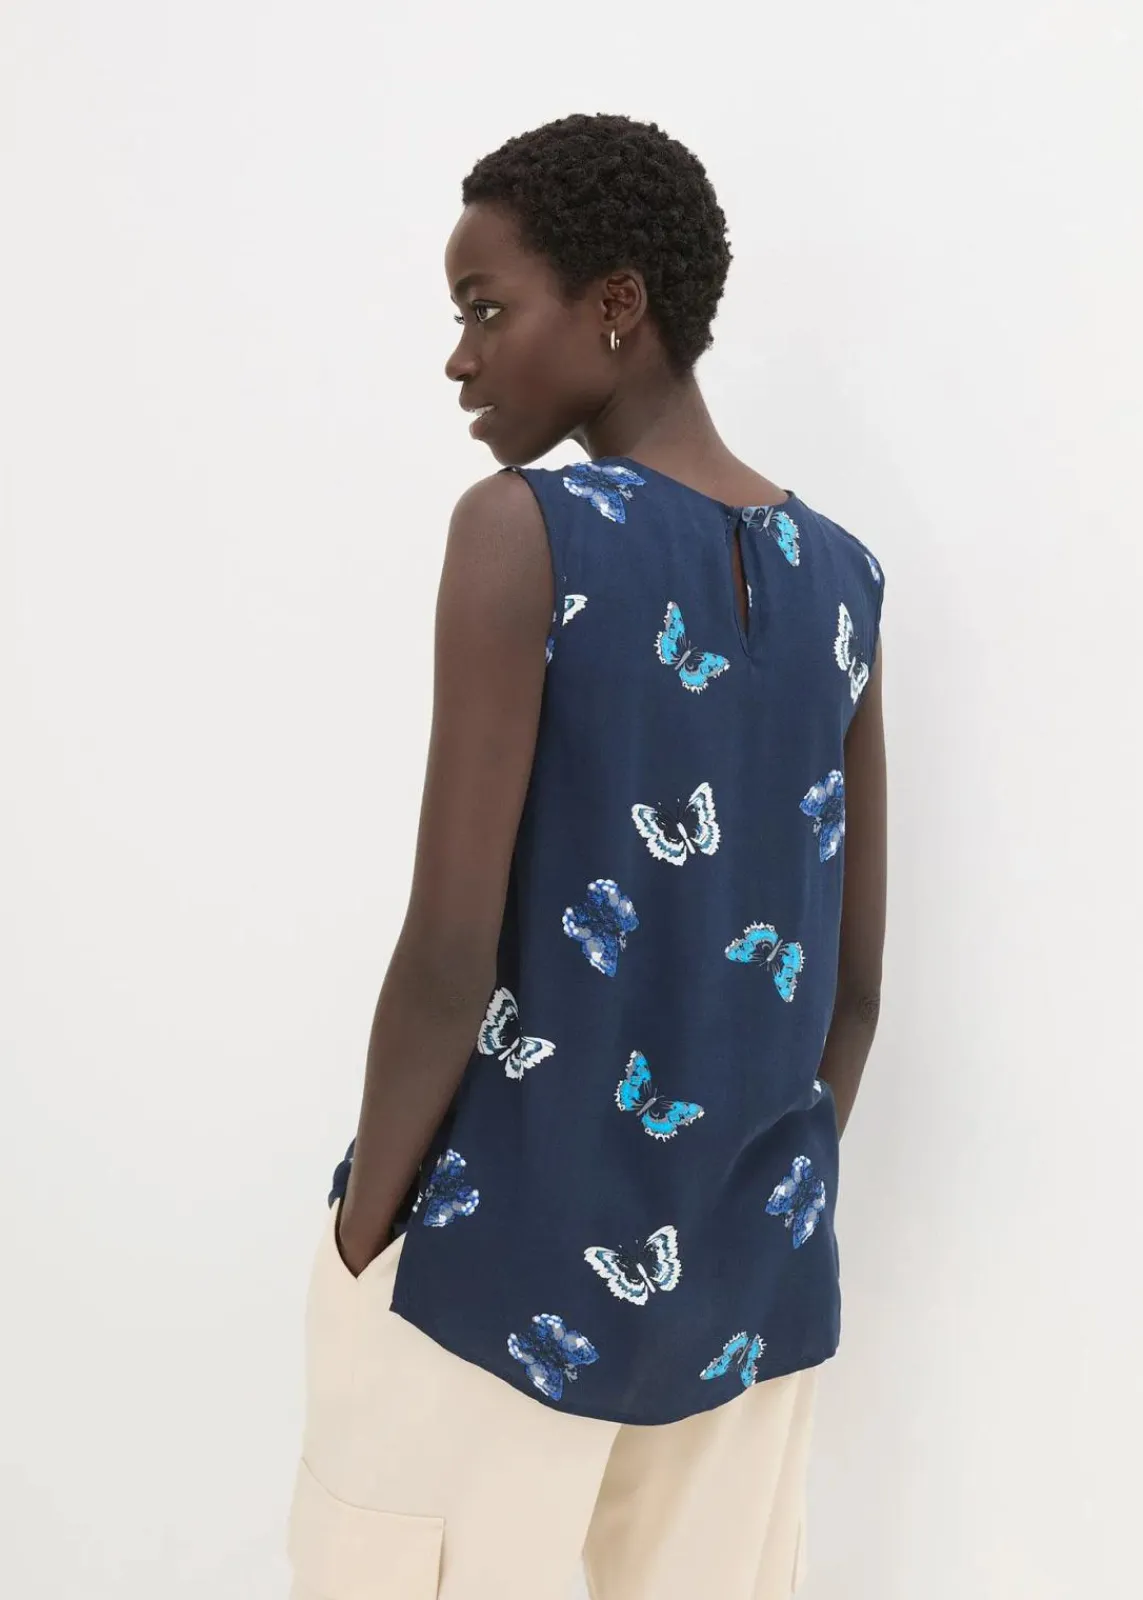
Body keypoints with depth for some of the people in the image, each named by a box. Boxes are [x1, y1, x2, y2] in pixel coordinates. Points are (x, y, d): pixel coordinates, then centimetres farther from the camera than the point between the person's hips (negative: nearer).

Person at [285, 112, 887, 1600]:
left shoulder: (525, 530, -14)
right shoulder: (841, 578, 3)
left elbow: (452, 956, -17)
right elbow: (856, 979, 6)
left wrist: (358, 1240, -5)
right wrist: (759, 1203, 17)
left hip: (503, 1272, -5)